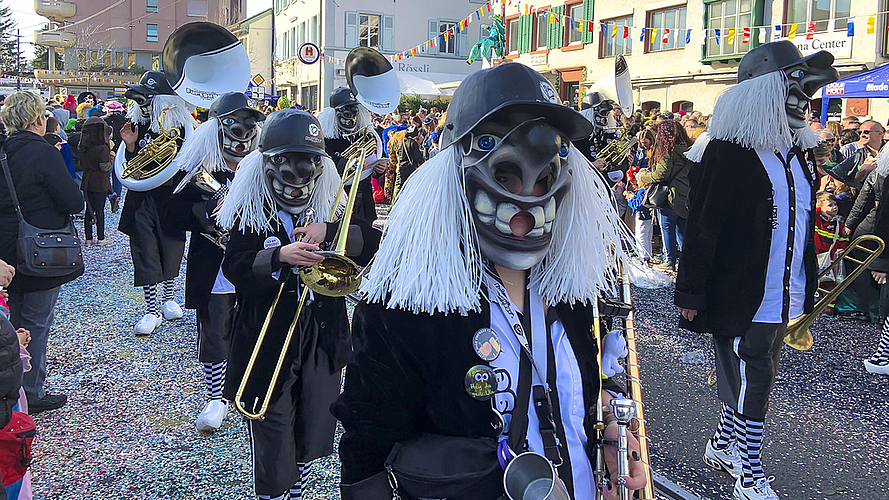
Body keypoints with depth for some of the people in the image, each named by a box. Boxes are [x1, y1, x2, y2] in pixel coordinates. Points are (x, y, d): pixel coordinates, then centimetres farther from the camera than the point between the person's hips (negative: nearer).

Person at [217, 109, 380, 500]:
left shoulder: (330, 208, 6)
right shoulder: (251, 214, -3)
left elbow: (370, 243, -6)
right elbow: (234, 268, -16)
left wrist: (327, 231, -22)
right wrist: (279, 256, -32)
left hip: (323, 340, 4)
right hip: (269, 344, -4)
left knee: (313, 433, 19)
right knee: (273, 442, 3)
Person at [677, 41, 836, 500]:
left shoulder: (795, 152, 10)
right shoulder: (728, 153, -15)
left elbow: (802, 225, 15)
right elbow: (702, 229, -16)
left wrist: (805, 289, 16)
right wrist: (691, 294, -17)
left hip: (782, 298, 8)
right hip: (740, 297, -8)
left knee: (754, 381, 19)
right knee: (751, 386, 2)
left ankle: (721, 446, 37)